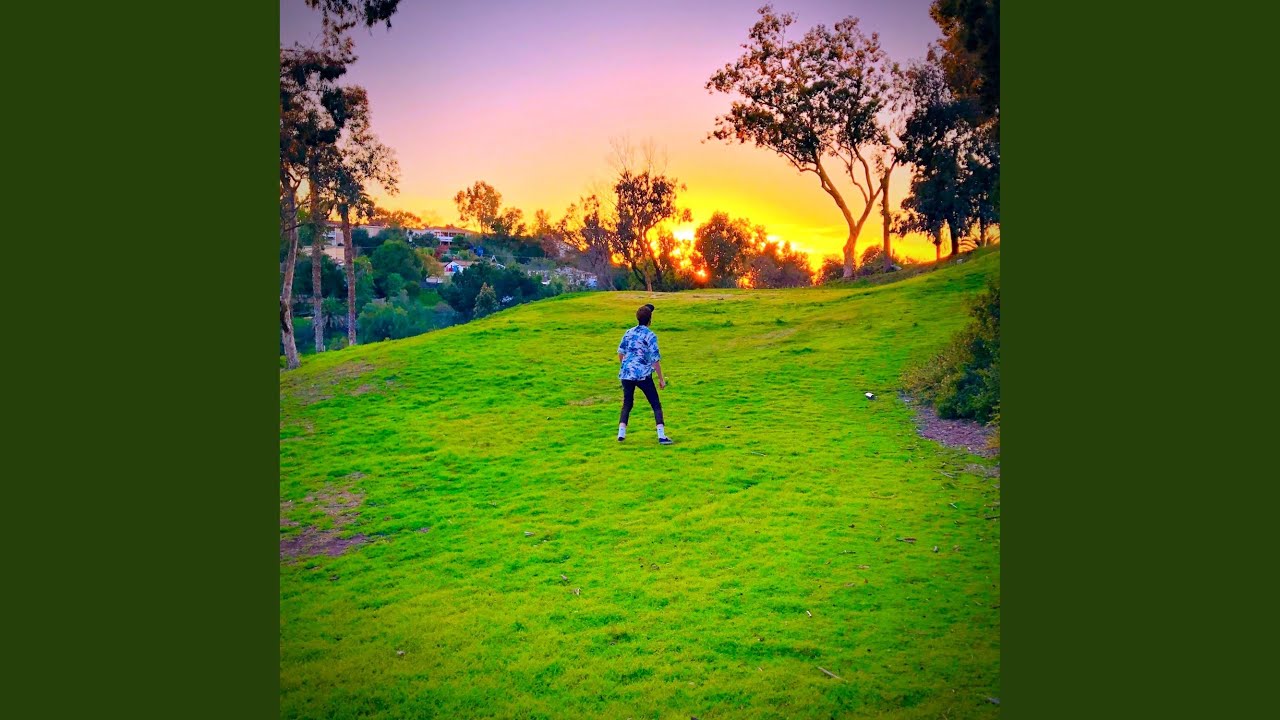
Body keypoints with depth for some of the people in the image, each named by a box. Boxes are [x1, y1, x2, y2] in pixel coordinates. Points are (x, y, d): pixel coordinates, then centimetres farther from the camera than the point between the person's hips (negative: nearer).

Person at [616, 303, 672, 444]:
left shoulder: (629, 332, 8)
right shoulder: (650, 336, -8)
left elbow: (620, 353, 13)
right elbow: (655, 359, -10)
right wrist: (661, 379, -3)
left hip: (626, 373, 5)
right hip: (643, 375, -5)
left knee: (627, 404, 18)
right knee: (656, 405, 3)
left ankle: (621, 433, 9)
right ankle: (661, 435, -6)